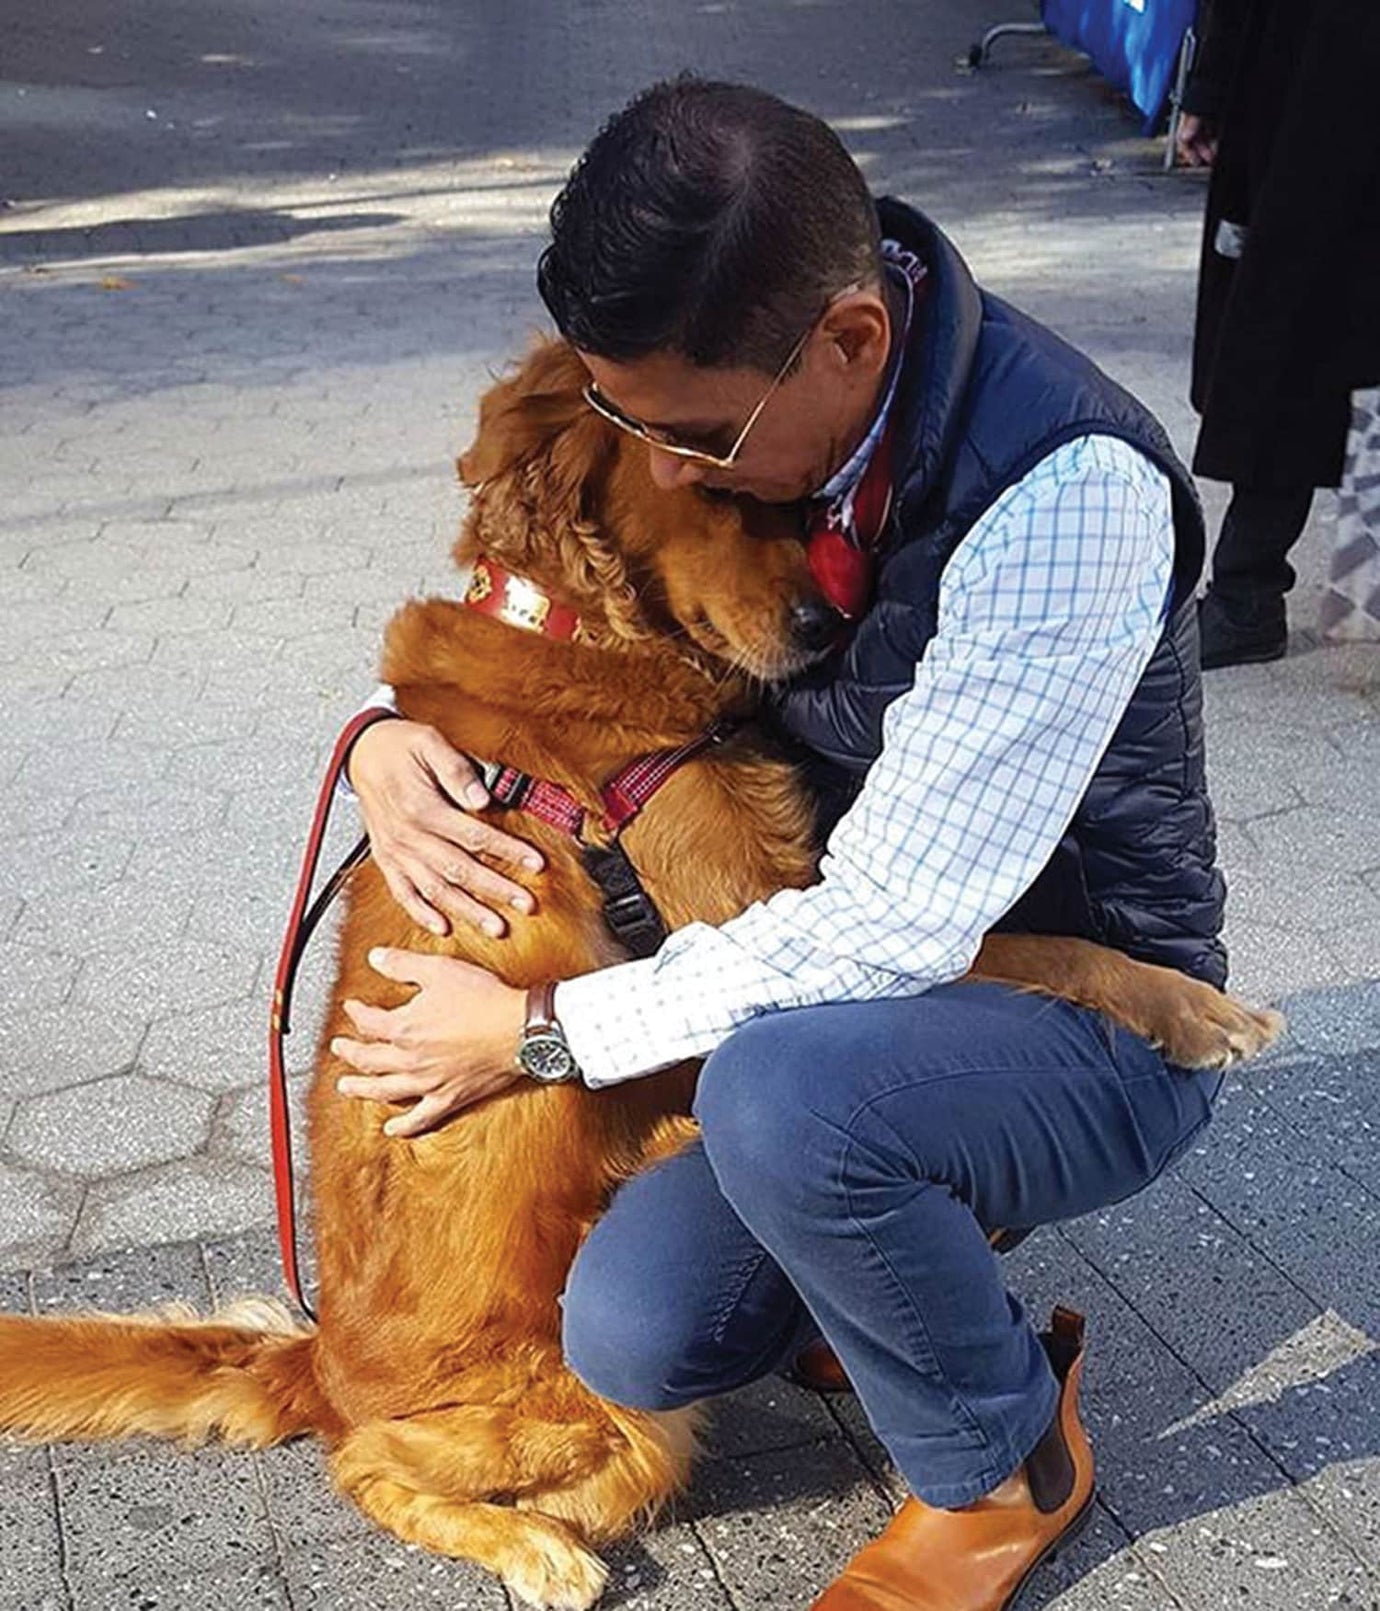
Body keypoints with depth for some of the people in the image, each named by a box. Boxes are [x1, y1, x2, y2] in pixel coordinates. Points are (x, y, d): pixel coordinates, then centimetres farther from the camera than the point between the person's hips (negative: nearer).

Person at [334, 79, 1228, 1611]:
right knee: (636, 1339, -11)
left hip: (1093, 1022, -6)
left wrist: (541, 1028, -21)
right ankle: (926, 1219, 20)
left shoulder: (1068, 495, -31)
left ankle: (1005, 1461, -4)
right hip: (847, 979, 6)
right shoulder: (727, 386, -8)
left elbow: (894, 925, -31)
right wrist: (394, 730, -12)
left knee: (783, 1088, -36)